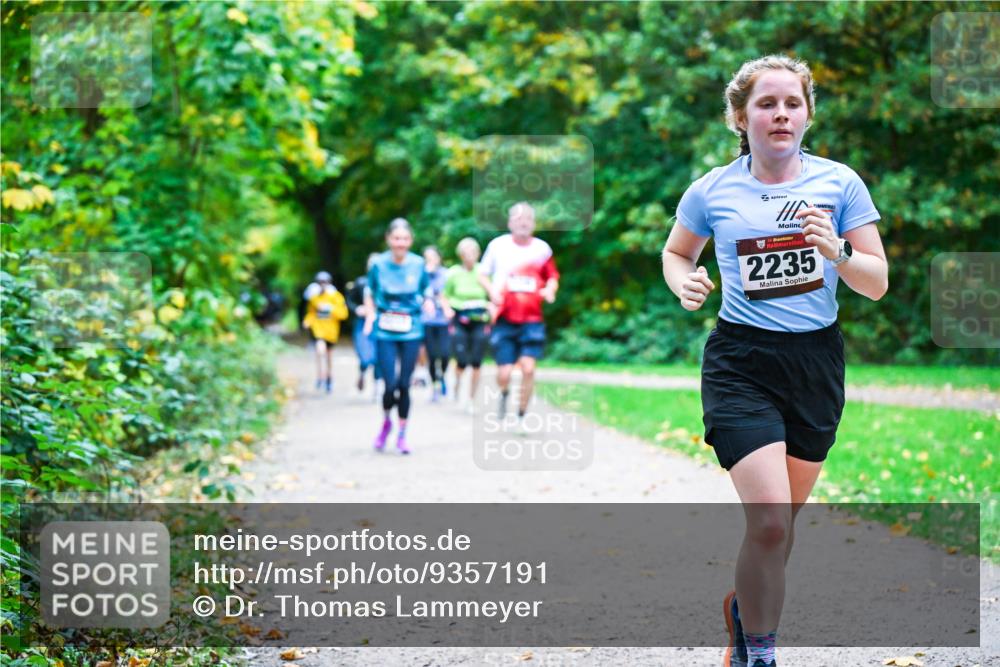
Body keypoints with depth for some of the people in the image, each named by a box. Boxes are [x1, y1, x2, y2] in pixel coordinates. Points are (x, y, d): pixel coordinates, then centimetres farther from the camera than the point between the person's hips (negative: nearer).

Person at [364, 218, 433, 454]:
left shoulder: (418, 264, 0)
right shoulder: (379, 264, -3)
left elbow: (425, 295, 10)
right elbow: (370, 295, 8)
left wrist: (427, 304, -11)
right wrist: (369, 319, -6)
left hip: (411, 332, 1)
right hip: (385, 333, -1)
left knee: (404, 384, 3)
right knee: (390, 384, -9)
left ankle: (402, 435, 19)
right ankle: (386, 422, 21)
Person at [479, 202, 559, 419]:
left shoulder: (542, 249, 5)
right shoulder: (498, 245, 2)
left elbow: (552, 277, 16)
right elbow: (482, 275, 11)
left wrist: (549, 290, -6)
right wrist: (492, 290, -7)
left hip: (532, 319, 0)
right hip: (504, 319, 0)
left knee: (528, 367, -15)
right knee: (504, 372, -4)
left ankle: (522, 415, 1)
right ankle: (504, 393, 33)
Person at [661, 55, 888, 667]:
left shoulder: (839, 182, 0)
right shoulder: (712, 190, -1)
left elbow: (877, 283, 1)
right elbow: (676, 253, 18)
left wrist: (837, 252, -19)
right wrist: (685, 284, -5)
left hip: (817, 362, 3)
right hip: (741, 363, -2)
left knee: (781, 522, 13)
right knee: (770, 520, -17)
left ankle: (745, 608, 41)